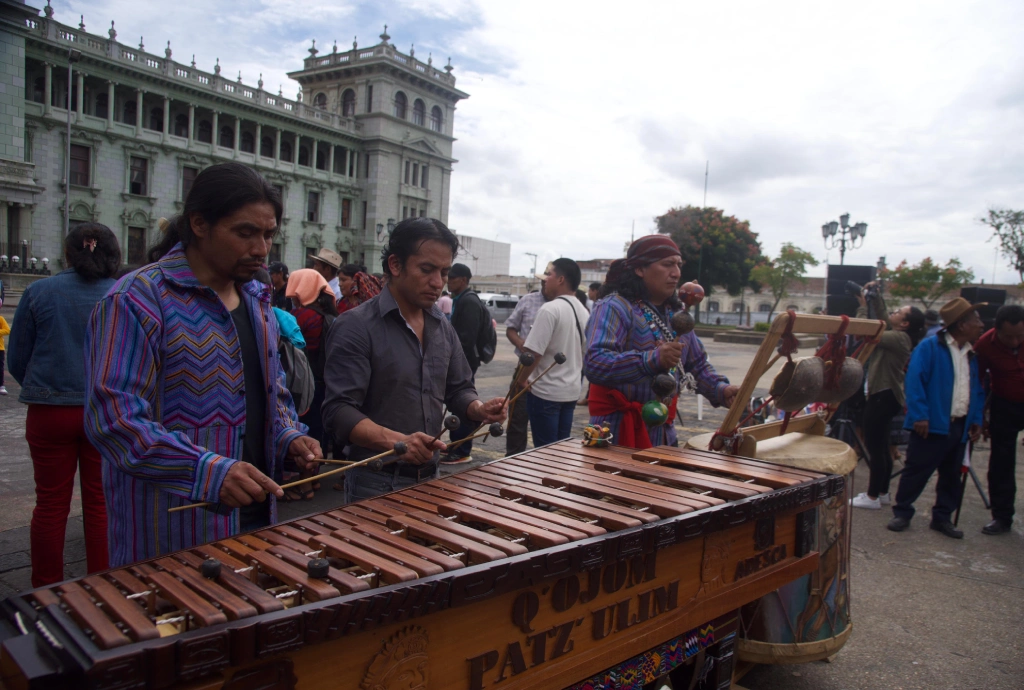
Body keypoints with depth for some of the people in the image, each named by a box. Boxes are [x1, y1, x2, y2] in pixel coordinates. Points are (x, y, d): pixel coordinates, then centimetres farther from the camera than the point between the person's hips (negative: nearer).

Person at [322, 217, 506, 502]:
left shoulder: (443, 328, 7)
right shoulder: (356, 327, -14)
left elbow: (459, 389, 15)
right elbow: (339, 411, -19)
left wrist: (480, 409, -8)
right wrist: (397, 441, -34)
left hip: (430, 479, 6)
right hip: (375, 484, -6)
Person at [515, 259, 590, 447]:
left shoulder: (550, 309, -18)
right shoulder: (584, 311, 7)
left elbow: (534, 353, -21)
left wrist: (522, 380, -7)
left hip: (545, 391, -7)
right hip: (571, 391, 8)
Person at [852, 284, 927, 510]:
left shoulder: (899, 338, -16)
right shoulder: (896, 336, 11)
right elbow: (881, 318, 28)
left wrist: (863, 306, -11)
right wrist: (876, 298, 15)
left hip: (884, 397, -10)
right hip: (885, 395, 10)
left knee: (875, 447, -5)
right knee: (881, 447, 16)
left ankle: (873, 497, 1)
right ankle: (882, 493, 25)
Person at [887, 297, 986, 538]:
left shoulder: (971, 355, 14)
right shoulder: (930, 347, -8)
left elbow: (977, 391, 20)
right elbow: (914, 381, -14)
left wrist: (976, 419, 8)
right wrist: (919, 416, -20)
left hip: (960, 427, 7)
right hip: (932, 425, -7)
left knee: (951, 476, 13)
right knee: (917, 471, -1)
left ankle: (942, 517, 24)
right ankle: (902, 512, 11)